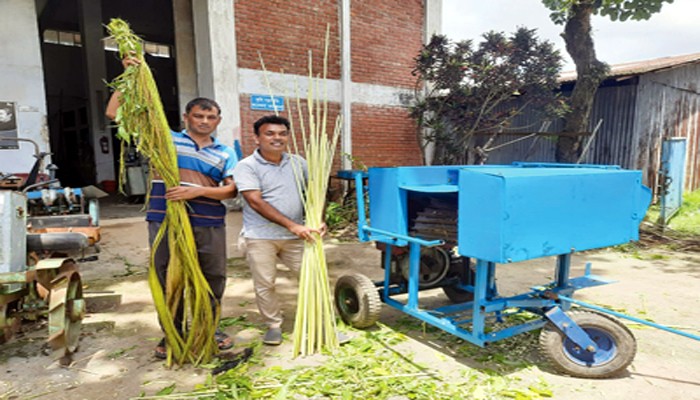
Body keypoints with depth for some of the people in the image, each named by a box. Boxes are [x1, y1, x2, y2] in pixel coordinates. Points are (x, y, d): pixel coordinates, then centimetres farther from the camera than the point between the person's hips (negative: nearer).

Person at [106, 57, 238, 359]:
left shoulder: (225, 153, 11)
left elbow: (231, 189, -1)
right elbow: (114, 113, 6)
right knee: (168, 277, 7)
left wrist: (197, 191, -15)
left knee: (213, 276, 9)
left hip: (209, 224, 2)